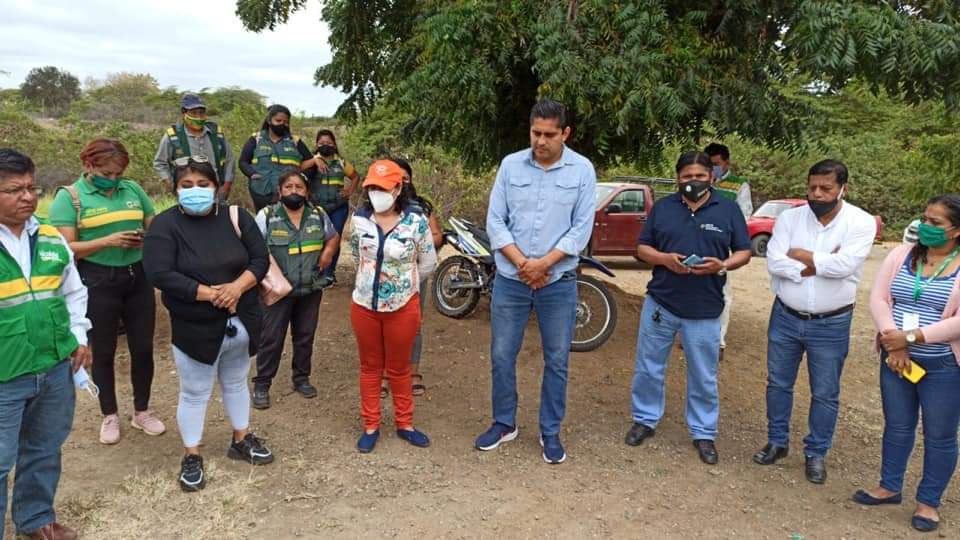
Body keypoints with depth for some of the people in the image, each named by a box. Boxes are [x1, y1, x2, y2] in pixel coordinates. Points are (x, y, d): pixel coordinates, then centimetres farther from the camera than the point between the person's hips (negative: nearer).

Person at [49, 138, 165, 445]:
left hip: (138, 277, 3)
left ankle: (142, 412, 28)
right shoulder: (70, 196, -6)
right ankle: (110, 416, 27)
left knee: (143, 348, 10)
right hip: (97, 282, -3)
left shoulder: (133, 189, 4)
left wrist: (147, 240, -10)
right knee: (103, 352, 10)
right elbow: (65, 248, -12)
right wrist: (108, 241, -23)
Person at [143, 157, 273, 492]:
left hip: (241, 323, 4)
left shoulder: (236, 218, -2)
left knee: (236, 384, 21)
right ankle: (191, 456, 27)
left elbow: (260, 259, -4)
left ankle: (242, 440, 39)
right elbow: (160, 274, -22)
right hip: (196, 329, -3)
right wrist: (211, 294, -23)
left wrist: (237, 287, -22)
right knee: (194, 394, 10)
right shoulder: (165, 225, -12)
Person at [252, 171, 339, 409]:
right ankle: (261, 384, 15)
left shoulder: (319, 215, 2)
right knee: (271, 338, 2)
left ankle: (301, 378, 30)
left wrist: (328, 251, 0)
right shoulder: (267, 216, -7)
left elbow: (333, 236, 19)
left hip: (311, 290, 3)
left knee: (305, 336, 14)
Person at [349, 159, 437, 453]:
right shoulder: (358, 219, -5)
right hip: (364, 305, 2)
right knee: (370, 367, 14)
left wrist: (403, 280, 6)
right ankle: (371, 426, 28)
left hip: (403, 306, -2)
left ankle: (404, 424, 30)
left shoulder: (416, 222, -13)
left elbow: (429, 263, 0)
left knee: (399, 368, 13)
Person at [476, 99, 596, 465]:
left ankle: (551, 432, 24)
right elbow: (495, 221, -1)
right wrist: (522, 263, -11)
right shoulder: (510, 165, 0)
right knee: (502, 356, 8)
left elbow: (581, 228, -6)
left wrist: (542, 264, -14)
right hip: (510, 278, 1)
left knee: (556, 361, 7)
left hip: (558, 281, -1)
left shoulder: (582, 170, -3)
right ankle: (504, 424, 27)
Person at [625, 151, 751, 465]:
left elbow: (744, 252, 4)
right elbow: (642, 249, 5)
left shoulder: (728, 210, 1)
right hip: (660, 303, 1)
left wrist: (722, 265, -18)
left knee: (704, 378, 9)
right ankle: (645, 420, 30)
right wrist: (664, 259, -16)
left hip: (705, 310, -1)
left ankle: (703, 433, 26)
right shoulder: (662, 207, 3)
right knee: (648, 369, 11)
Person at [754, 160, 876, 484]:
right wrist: (820, 264, -21)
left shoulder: (861, 223, -11)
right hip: (785, 317, 2)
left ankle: (816, 454, 27)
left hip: (831, 325, -2)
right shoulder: (789, 218, -5)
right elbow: (774, 263, -15)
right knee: (778, 384, 14)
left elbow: (844, 265, -26)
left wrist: (801, 255, -15)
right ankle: (777, 442, 32)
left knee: (825, 394, 10)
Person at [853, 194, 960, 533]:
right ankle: (890, 487, 33)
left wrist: (911, 337, -20)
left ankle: (929, 501, 26)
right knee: (897, 426, 17)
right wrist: (894, 343, -14)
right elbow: (877, 298, -3)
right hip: (896, 360, 4)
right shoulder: (901, 255, 2)